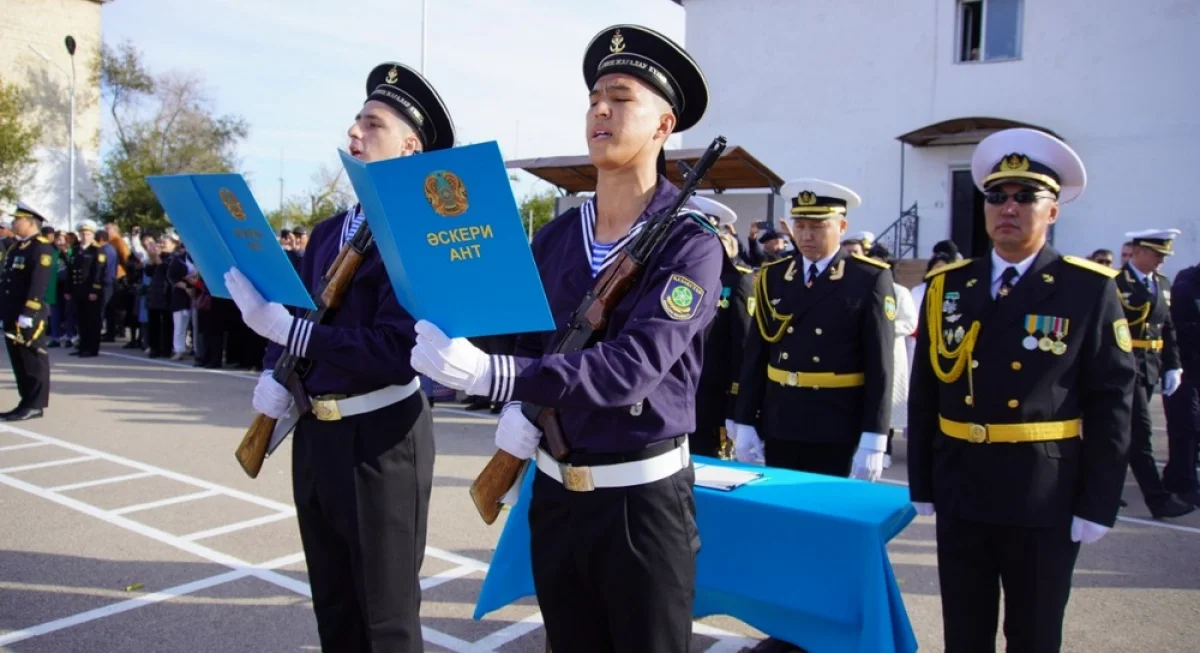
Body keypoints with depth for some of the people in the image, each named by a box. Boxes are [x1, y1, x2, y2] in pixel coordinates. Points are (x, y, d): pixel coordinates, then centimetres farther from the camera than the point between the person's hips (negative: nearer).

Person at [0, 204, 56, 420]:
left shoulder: (42, 248, -10)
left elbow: (38, 284, -19)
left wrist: (27, 313, -24)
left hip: (28, 316, -9)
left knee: (33, 360, -4)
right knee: (18, 360, 11)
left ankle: (35, 405, 1)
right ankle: (27, 402, 18)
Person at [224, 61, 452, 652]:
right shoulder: (327, 232, 11)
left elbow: (397, 353, -25)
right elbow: (287, 316, 17)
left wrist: (284, 328, -24)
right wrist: (271, 377, -3)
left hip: (381, 438, -8)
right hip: (314, 433, 8)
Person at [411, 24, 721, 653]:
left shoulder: (691, 243, -14)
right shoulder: (553, 236, 5)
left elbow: (634, 364, -27)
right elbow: (522, 338, 12)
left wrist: (490, 373, -36)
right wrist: (516, 408, -11)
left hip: (642, 500, -5)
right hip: (554, 491, 5)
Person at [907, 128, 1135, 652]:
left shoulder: (1089, 290, -4)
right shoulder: (946, 287, 3)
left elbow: (1110, 403, -5)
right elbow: (924, 393, 5)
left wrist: (1097, 505, -8)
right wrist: (921, 483, 4)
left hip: (1045, 499, -2)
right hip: (959, 493, 3)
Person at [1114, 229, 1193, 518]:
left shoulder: (1163, 284, 13)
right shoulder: (1114, 283, -12)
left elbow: (1168, 329, 16)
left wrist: (1173, 366, 8)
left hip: (1150, 367, 8)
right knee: (1140, 431, -7)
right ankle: (1158, 499, -5)